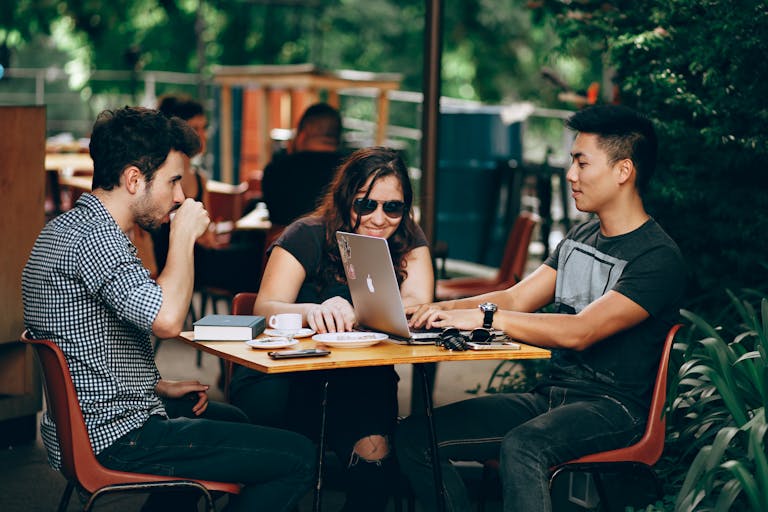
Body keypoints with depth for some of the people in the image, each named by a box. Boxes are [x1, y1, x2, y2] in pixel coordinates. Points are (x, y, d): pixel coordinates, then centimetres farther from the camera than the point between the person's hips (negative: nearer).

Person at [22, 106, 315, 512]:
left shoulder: (67, 227, 12)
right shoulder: (94, 237, -22)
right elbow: (167, 320, -35)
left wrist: (160, 387, 14)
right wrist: (184, 236, -20)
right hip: (114, 438, -11)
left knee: (231, 420, 35)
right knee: (297, 457, -10)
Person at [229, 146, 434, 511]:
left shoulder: (408, 242, 3)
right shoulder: (308, 237, -7)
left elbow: (417, 307, -13)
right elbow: (265, 309, -19)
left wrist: (353, 313, -34)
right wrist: (313, 312, -43)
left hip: (361, 382, 2)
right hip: (286, 377, -2)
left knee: (373, 450, -28)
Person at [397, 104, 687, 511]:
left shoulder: (658, 259, -12)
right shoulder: (579, 238, 16)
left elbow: (580, 332, -23)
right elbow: (516, 299, 12)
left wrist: (485, 317, -26)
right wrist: (441, 309, -5)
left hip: (612, 406, -8)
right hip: (549, 396, 8)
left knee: (521, 446, -39)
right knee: (414, 436, -7)